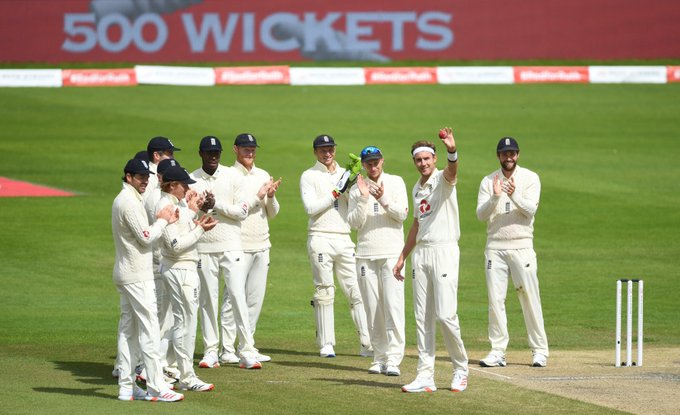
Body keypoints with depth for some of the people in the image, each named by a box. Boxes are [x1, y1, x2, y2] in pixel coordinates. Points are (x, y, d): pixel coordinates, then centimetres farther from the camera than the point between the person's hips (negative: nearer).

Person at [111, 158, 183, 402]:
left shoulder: (122, 200, 17)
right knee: (149, 329, -9)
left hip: (124, 274, 10)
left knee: (128, 330, 10)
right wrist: (162, 221, -3)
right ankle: (156, 387, -9)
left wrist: (164, 221, 7)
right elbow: (146, 237, -18)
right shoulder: (130, 202, -15)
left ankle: (126, 387, 11)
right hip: (137, 276, -10)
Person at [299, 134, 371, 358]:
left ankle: (367, 344, -5)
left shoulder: (344, 174, 16)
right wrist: (336, 193, -12)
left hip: (344, 240, 4)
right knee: (324, 293, -3)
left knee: (356, 291, -3)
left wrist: (355, 177, -11)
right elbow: (311, 208, -8)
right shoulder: (309, 176, 4)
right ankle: (326, 345, 1)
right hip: (320, 239, -3)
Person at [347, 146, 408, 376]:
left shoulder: (396, 182, 5)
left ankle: (393, 359, -16)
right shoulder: (356, 189, 8)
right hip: (366, 254, 2)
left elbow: (402, 214, -6)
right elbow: (354, 223, -1)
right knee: (373, 309, 3)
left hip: (392, 253, -2)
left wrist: (384, 199, -20)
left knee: (393, 305, -12)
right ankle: (379, 358, 9)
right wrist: (364, 199, -13)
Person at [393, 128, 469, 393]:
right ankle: (425, 376, 6)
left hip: (444, 251, -7)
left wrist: (452, 152, -51)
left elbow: (452, 172, -30)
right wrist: (402, 258, 23)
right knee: (422, 318, 5)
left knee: (445, 315, -12)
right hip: (420, 253, 7)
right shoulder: (417, 188, 18)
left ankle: (461, 369, 6)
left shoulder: (443, 179, -5)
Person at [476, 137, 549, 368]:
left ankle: (540, 351, 3)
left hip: (521, 246, -2)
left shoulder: (530, 179, 2)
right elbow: (481, 215, -4)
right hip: (495, 247, 2)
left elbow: (531, 209, -11)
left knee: (530, 298, -3)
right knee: (495, 299, 0)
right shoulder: (488, 181, 7)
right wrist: (495, 197, -21)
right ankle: (497, 351, 5)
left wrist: (514, 195, -29)